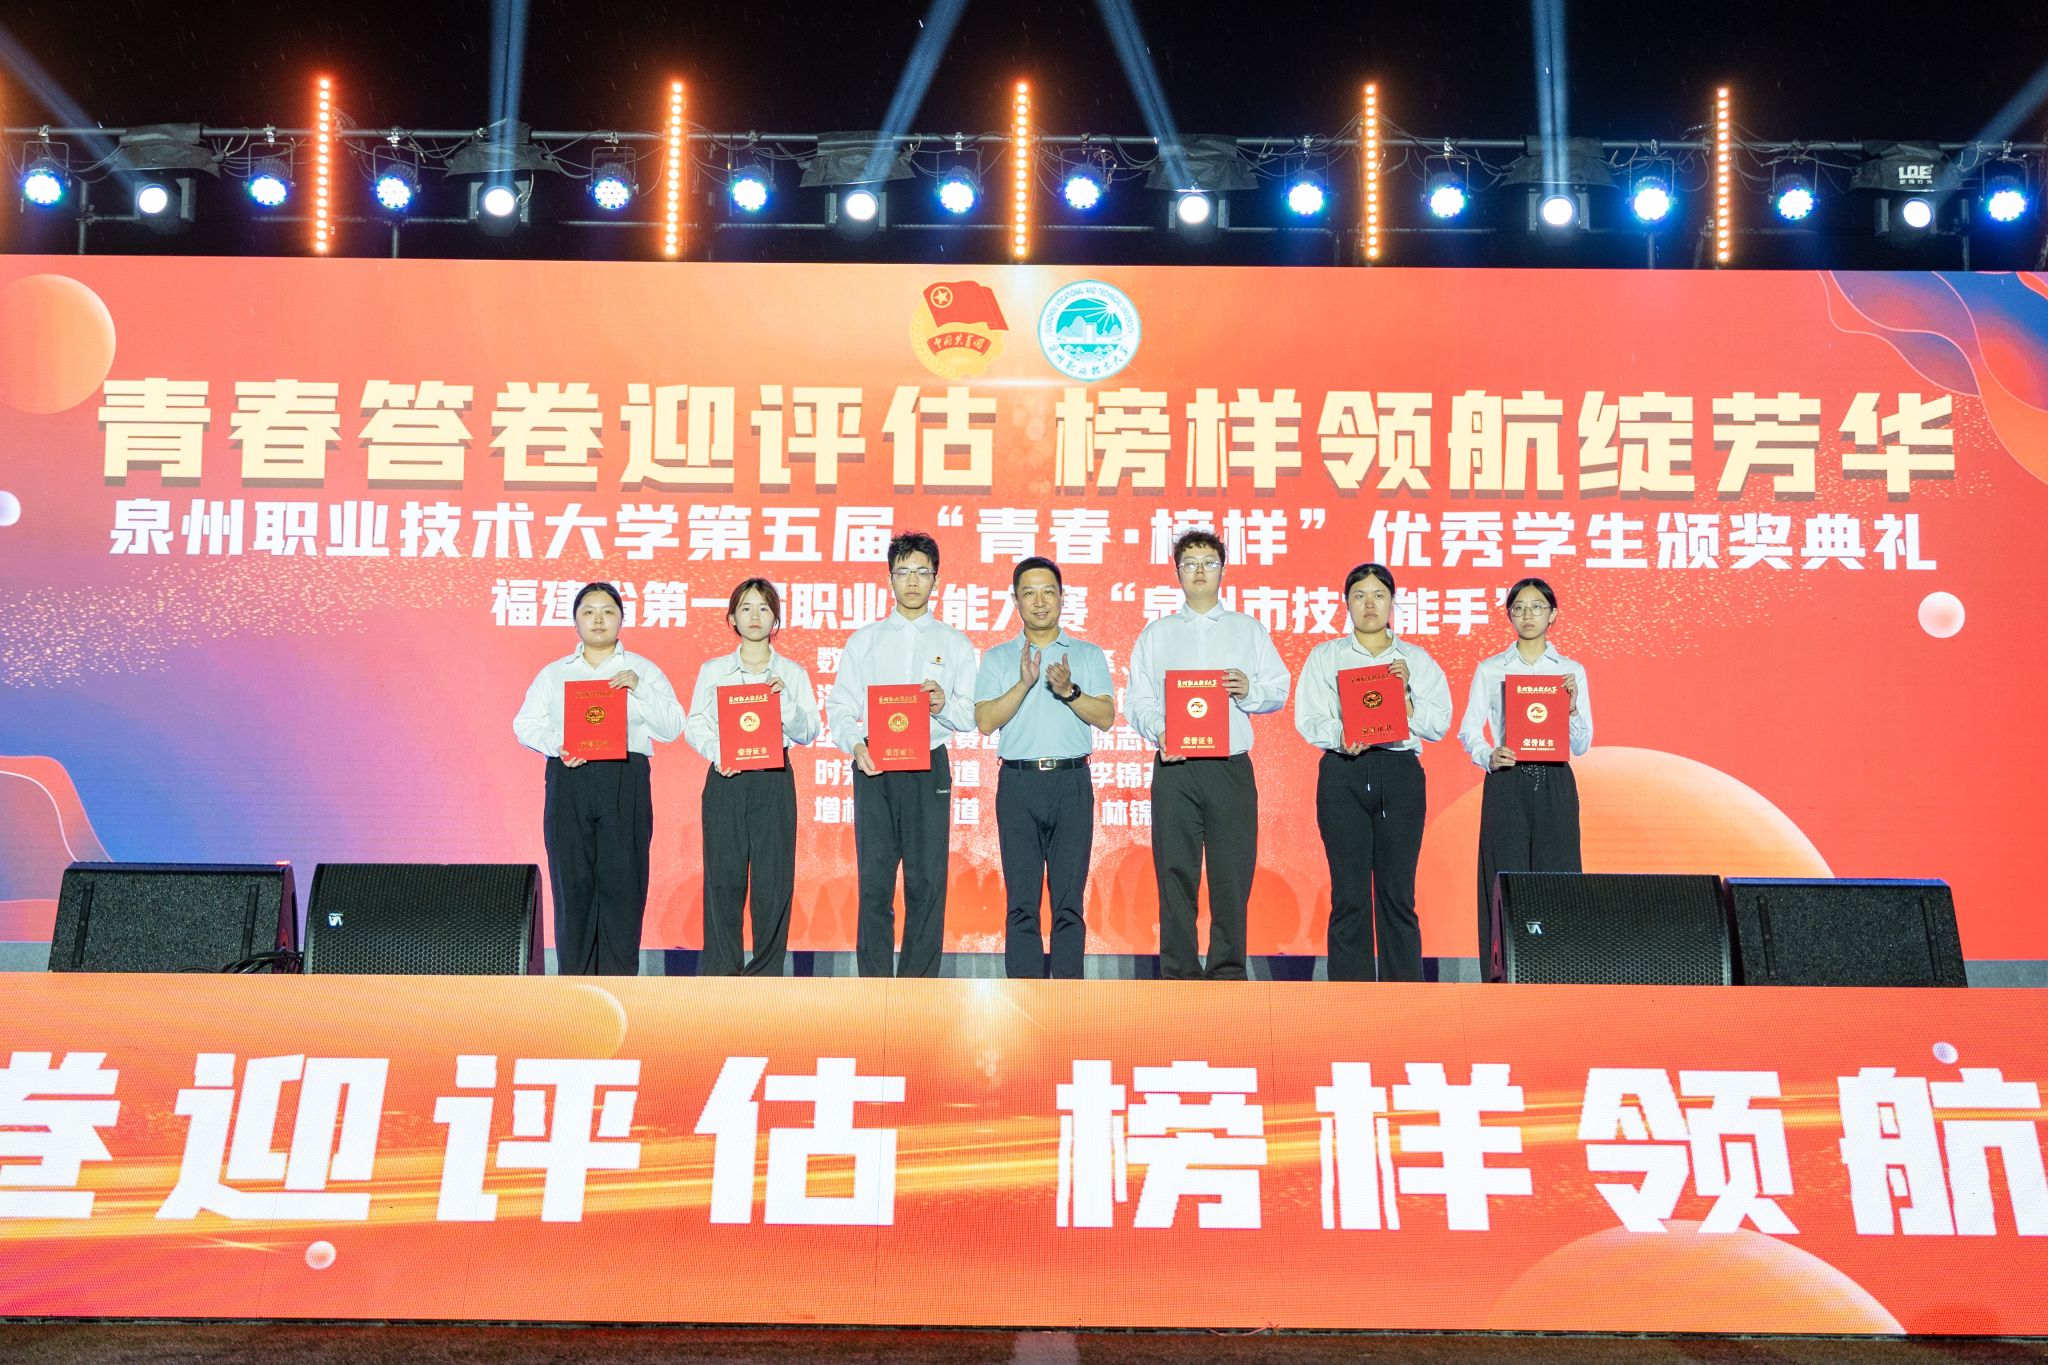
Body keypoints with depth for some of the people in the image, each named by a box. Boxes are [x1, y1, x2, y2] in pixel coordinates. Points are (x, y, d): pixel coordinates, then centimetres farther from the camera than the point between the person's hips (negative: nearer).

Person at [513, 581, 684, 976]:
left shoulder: (643, 670, 13)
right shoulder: (553, 673, 19)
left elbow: (671, 728, 3)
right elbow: (526, 723, 8)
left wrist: (638, 688, -11)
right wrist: (556, 745, -12)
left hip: (625, 782, -1)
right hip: (568, 780, 1)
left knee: (622, 880, -5)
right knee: (572, 880, -2)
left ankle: (619, 982, 0)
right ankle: (574, 980, 5)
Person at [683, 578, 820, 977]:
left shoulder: (792, 673, 9)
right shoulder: (713, 670, 11)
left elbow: (807, 732, 3)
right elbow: (694, 725, 5)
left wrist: (784, 699, -13)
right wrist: (716, 752, -13)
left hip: (773, 780, 0)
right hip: (725, 780, 0)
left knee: (774, 877, -2)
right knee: (723, 877, -2)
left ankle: (765, 972, 8)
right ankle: (720, 971, 7)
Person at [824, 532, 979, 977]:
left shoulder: (955, 645, 11)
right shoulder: (863, 641, 13)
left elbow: (971, 715, 3)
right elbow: (839, 707, 4)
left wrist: (945, 704, -18)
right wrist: (856, 744, -14)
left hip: (929, 767, 0)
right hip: (874, 768, 0)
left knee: (927, 883, -1)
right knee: (874, 883, -1)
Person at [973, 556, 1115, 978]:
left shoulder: (1089, 655, 12)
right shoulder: (997, 658, 11)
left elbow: (1106, 717, 0)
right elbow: (985, 722, -2)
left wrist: (1069, 690, -15)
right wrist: (1024, 683, -13)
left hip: (1071, 783, 0)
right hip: (1018, 784, 0)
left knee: (1069, 899, 0)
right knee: (1021, 899, 1)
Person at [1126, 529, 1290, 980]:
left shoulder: (1248, 630, 15)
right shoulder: (1156, 634, 15)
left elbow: (1278, 691, 11)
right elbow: (1138, 697, 7)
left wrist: (1249, 690, -10)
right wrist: (1159, 732, -11)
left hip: (1231, 768, 0)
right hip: (1174, 769, 0)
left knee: (1232, 873, -3)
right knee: (1175, 873, -1)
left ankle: (1228, 972, 6)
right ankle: (1179, 973, 5)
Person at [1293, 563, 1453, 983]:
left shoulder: (1416, 659, 14)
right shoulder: (1325, 657, 11)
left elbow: (1439, 725, 6)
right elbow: (1308, 719, 0)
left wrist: (1406, 692, -9)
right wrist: (1340, 735, -19)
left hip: (1401, 774, 1)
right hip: (1343, 776, -1)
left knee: (1398, 893, 0)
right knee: (1349, 893, -3)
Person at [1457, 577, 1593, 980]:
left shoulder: (1571, 671, 9)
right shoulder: (1490, 670, 7)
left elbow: (1581, 745, 5)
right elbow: (1469, 730, 2)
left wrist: (1571, 709, -14)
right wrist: (1489, 757, -17)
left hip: (1554, 784, 1)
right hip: (1506, 783, -1)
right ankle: (1503, 974, 1)